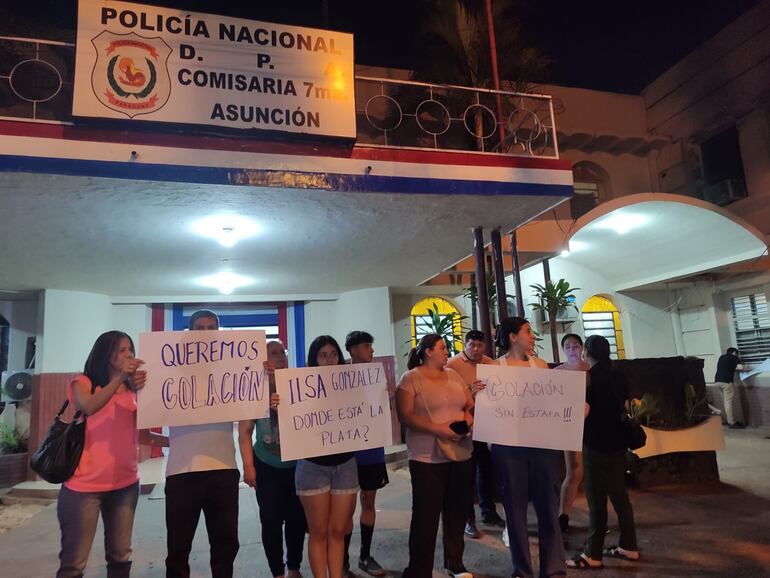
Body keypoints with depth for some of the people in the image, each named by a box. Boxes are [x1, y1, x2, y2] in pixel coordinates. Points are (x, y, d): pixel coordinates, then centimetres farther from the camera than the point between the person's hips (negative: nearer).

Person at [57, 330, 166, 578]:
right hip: (84, 485, -4)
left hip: (125, 484, 4)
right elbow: (88, 407, -24)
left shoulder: (132, 390, 11)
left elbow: (141, 433, 4)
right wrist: (119, 377, -31)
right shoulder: (83, 383, 0)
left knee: (120, 557, 11)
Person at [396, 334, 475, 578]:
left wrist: (469, 419, -8)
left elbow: (470, 405, 14)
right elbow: (405, 416, -14)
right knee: (426, 516, -1)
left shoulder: (453, 375, 11)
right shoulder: (411, 378, -7)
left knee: (457, 512, 14)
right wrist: (437, 429, -22)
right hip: (427, 458, -6)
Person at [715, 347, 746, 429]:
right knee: (729, 402, -4)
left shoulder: (722, 357, 23)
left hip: (718, 381, 7)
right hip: (726, 381, -7)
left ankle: (730, 420, 20)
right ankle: (732, 423, -2)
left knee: (726, 402, 15)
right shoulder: (734, 357, 4)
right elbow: (740, 367, -8)